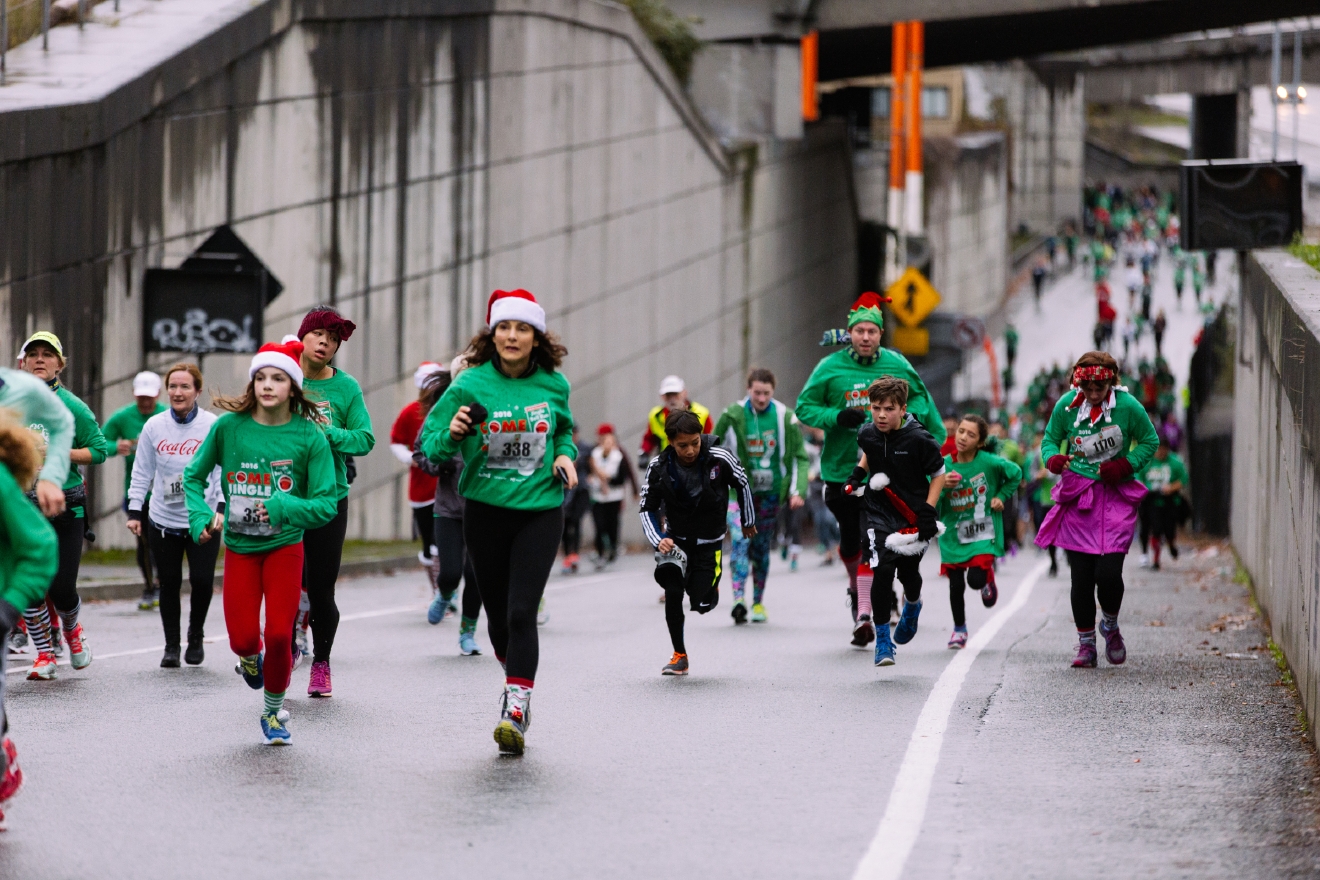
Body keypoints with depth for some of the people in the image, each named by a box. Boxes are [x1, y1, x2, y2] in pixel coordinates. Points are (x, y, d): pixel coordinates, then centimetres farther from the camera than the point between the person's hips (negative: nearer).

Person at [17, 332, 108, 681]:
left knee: (61, 588, -4)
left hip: (66, 507, -2)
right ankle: (44, 654, 14)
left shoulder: (71, 406, -3)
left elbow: (99, 450, -2)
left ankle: (71, 629, 30)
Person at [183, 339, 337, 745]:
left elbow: (326, 505, -14)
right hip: (239, 547, 1)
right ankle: (251, 659, 37)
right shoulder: (229, 427, -9)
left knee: (279, 635, -8)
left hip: (285, 546, -1)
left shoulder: (310, 437, -13)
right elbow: (193, 476, 4)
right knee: (243, 638, -3)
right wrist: (201, 516, -12)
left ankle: (273, 712, 19)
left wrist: (282, 508, -29)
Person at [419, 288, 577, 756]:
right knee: (497, 612, 9)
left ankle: (516, 708, -14)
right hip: (486, 509, 1)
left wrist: (565, 455, 1)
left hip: (540, 511, -1)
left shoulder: (553, 385, 1)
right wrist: (452, 434, -24)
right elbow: (430, 445, -3)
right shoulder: (471, 385, -5)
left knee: (522, 612, -13)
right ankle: (516, 674, 36)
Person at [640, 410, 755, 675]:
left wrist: (749, 522, 12)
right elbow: (647, 509, -7)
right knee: (672, 591, -18)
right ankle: (680, 657, -3)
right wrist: (659, 541, -23)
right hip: (675, 539, 1)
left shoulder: (721, 459, -22)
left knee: (702, 604, -4)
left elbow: (742, 485, -1)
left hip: (709, 542, -1)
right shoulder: (659, 467, -18)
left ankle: (711, 581, 34)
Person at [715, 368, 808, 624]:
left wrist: (798, 490, -6)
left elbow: (799, 457, 4)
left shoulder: (785, 417, -3)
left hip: (770, 492, 2)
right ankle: (738, 599, -28)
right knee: (740, 538, -20)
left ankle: (758, 602, 23)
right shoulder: (732, 416, -6)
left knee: (762, 547, 10)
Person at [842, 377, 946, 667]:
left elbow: (939, 473, -5)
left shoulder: (919, 439, -17)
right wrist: (858, 473, 8)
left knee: (909, 574, 10)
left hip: (913, 519, -2)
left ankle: (912, 607, 48)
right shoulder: (867, 434, -4)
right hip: (879, 514, 2)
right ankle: (882, 637, -6)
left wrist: (928, 511, -11)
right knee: (882, 570, -16)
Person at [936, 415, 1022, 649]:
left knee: (976, 579, -16)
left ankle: (988, 577, 23)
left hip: (983, 533, -2)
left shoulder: (989, 462, -12)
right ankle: (959, 629, 29)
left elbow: (1015, 474, 7)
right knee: (956, 584, 5)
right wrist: (942, 486, -22)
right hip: (953, 534, 2)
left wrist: (1002, 497, 0)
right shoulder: (945, 465, -7)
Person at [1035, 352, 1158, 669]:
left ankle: (1110, 627, 19)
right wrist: (1053, 459, -14)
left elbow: (1150, 441, 4)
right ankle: (1086, 644, 14)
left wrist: (1125, 466, -11)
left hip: (1116, 495, -2)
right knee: (1081, 576, -1)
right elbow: (1050, 439, 9)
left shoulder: (1128, 407, -8)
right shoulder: (1066, 405, -4)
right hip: (1077, 496, 2)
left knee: (1108, 572, -12)